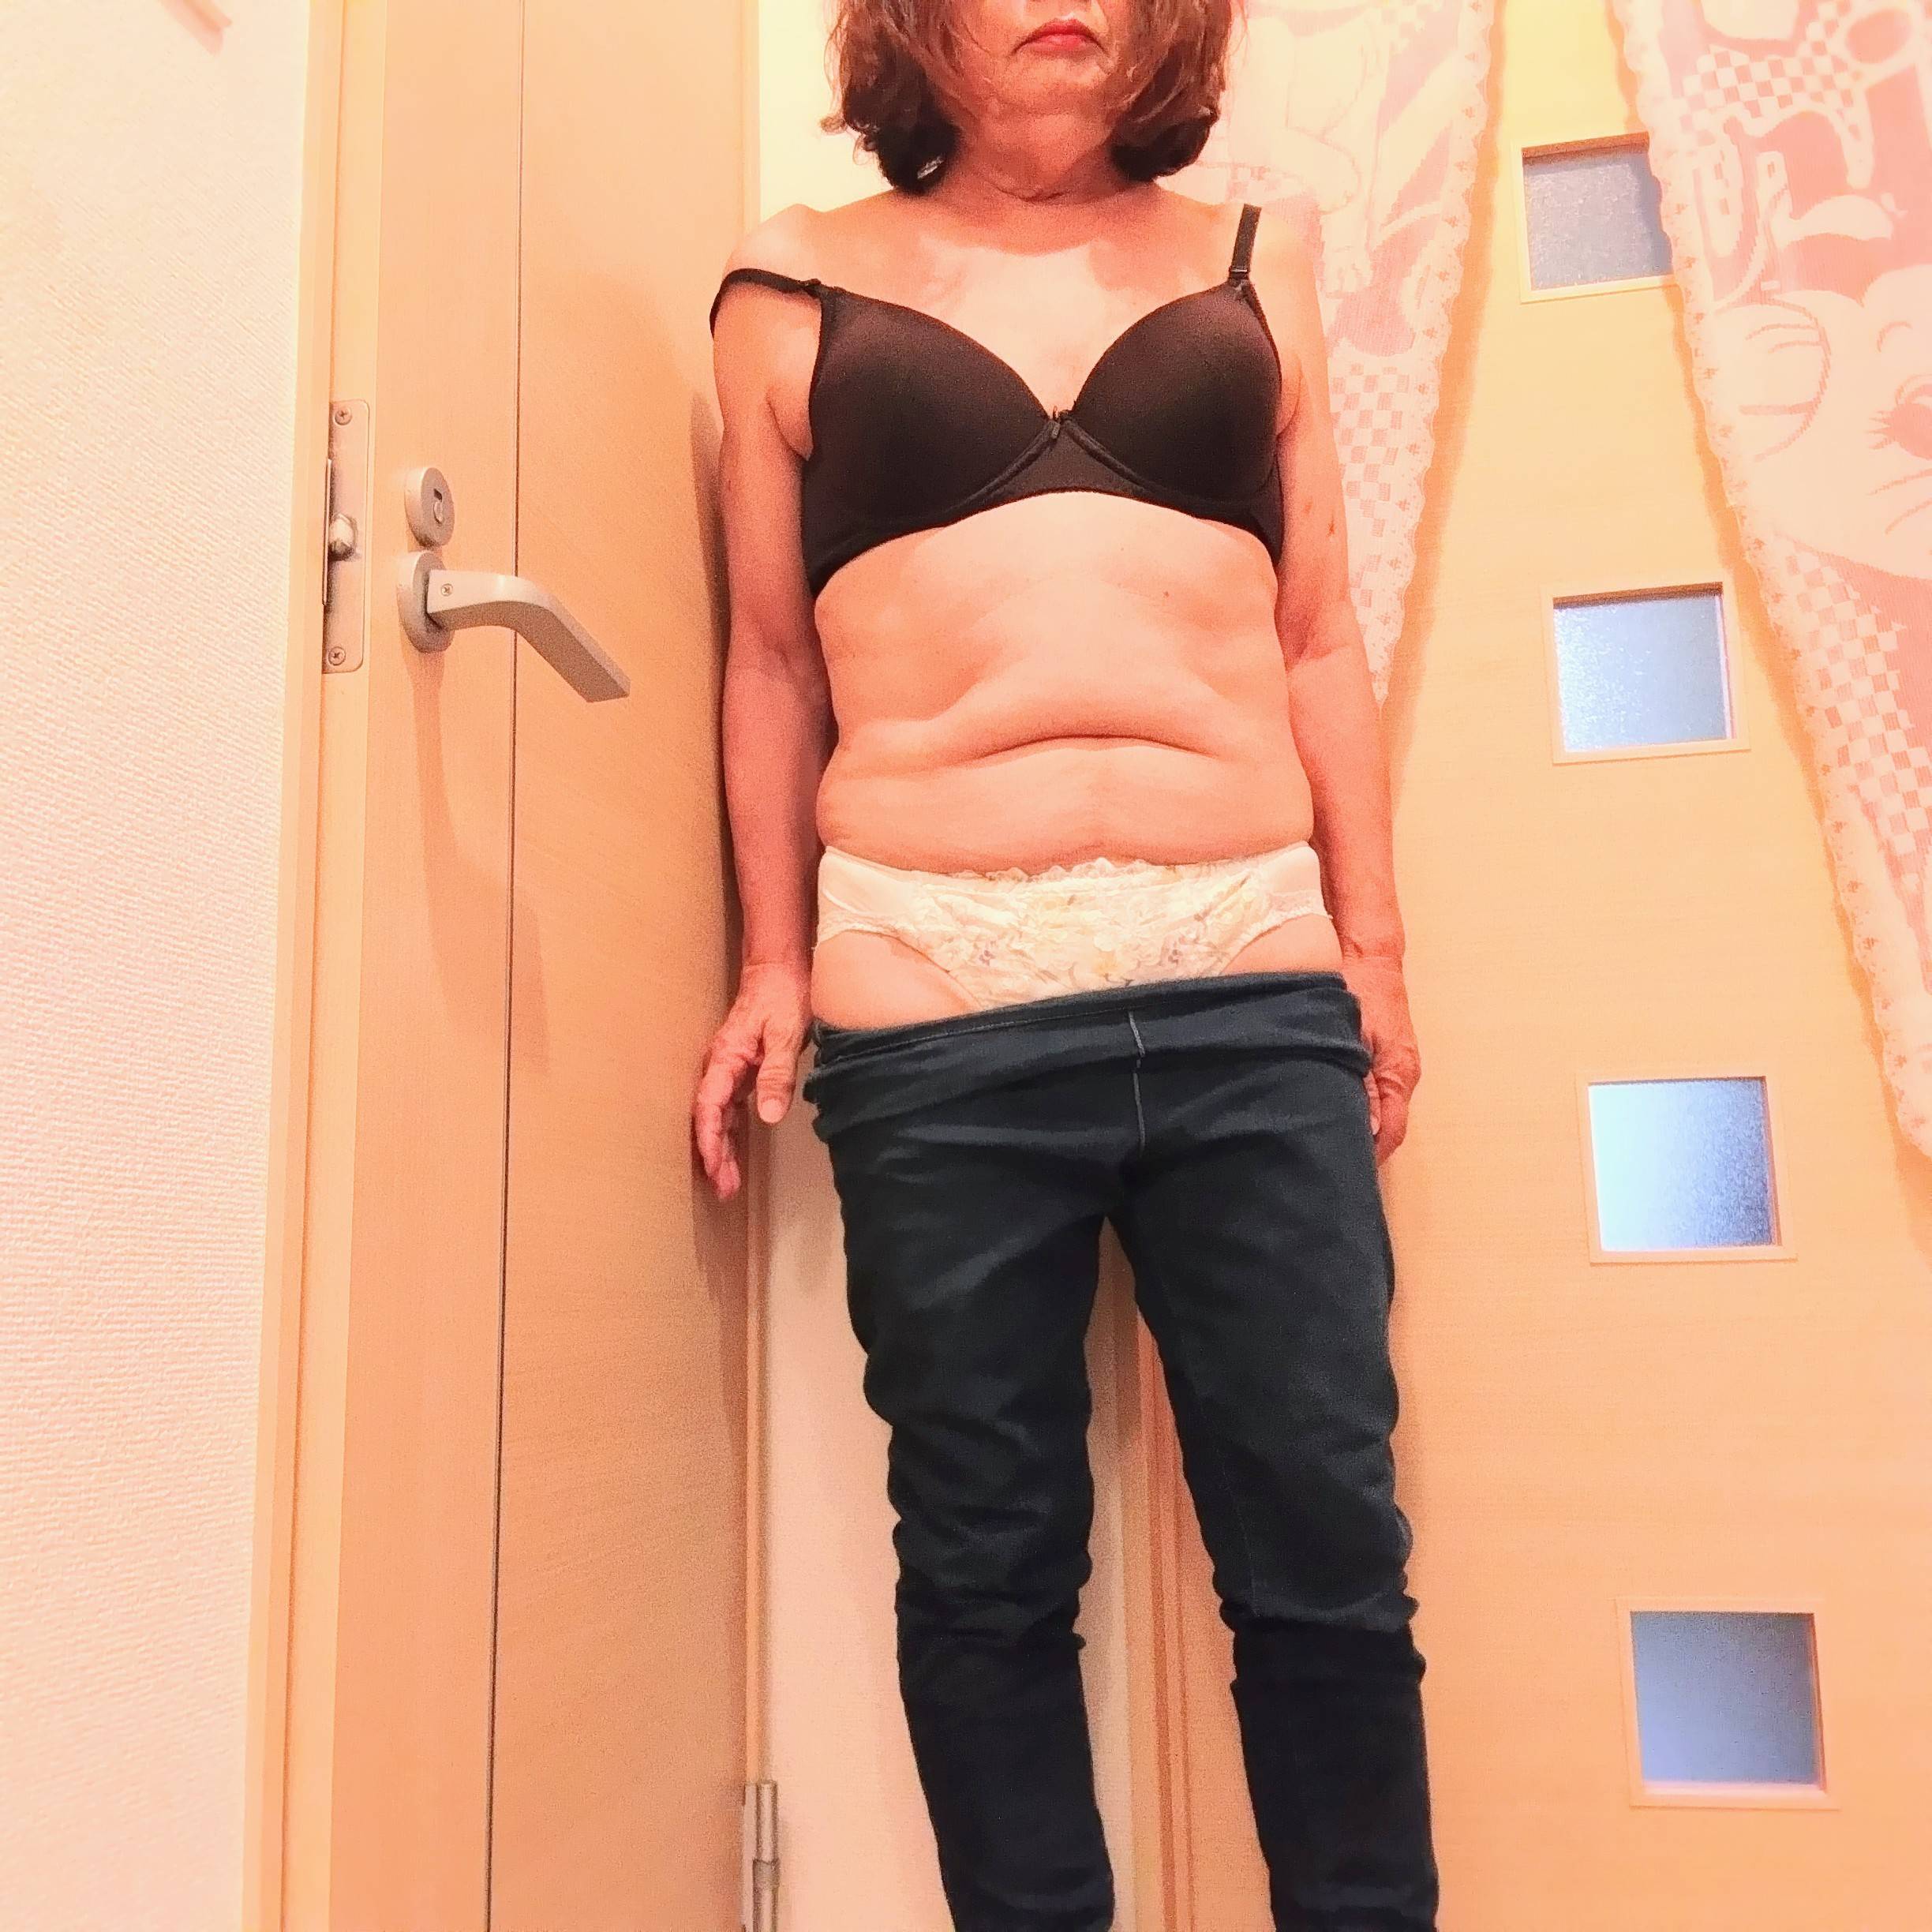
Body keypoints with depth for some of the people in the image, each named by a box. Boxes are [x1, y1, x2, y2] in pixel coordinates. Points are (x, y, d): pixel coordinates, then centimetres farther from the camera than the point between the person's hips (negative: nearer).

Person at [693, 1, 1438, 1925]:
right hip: (932, 1005, -1)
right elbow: (771, 661, 12)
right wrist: (771, 968, 5)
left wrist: (1371, 945, 9)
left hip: (1253, 989, 2)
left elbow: (1320, 643, 15)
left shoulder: (1252, 267, 18)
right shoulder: (798, 287, 13)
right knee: (984, 1565, 6)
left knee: (1326, 1548, 3)